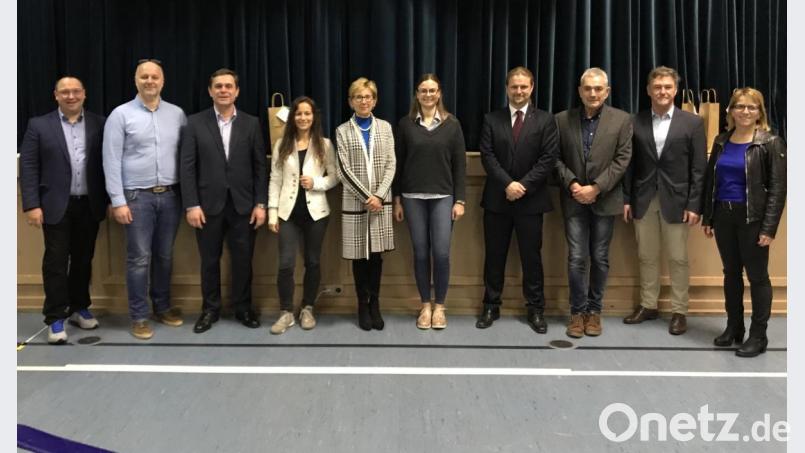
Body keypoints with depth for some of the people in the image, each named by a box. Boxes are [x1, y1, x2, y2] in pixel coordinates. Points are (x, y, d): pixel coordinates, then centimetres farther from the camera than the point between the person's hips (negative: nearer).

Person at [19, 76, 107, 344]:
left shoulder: (99, 124, 5)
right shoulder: (39, 125, 1)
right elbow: (28, 167, -2)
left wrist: (111, 200, 2)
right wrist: (32, 205, -9)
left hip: (89, 205, 2)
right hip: (57, 206, -2)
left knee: (83, 260, 11)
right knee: (56, 262, 1)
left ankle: (79, 309, 26)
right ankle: (55, 318, 9)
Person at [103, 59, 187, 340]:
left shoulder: (177, 114, 6)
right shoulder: (121, 115, -2)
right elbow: (112, 161, -5)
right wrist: (118, 201, -10)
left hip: (170, 195, 3)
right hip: (137, 196, -3)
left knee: (165, 256, 12)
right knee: (139, 258, 1)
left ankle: (162, 307, 26)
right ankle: (139, 317, 12)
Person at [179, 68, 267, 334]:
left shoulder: (251, 124, 5)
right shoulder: (195, 123, 2)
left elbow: (260, 166, 4)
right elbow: (187, 167, -2)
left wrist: (260, 203, -3)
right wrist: (191, 205, -9)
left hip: (243, 205, 1)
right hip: (208, 204, 0)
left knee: (243, 261, 8)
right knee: (210, 261, 9)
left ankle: (243, 308, 23)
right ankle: (210, 310, 24)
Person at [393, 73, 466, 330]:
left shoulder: (451, 124, 2)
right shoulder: (406, 123, 4)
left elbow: (460, 164, 2)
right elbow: (398, 163, 6)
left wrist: (460, 200, -3)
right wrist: (396, 199, 3)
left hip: (443, 197, -1)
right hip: (413, 197, 1)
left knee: (441, 253, -6)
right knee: (420, 252, 4)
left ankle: (439, 306, 12)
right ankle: (425, 306, 18)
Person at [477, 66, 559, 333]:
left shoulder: (545, 120, 3)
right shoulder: (491, 119, 7)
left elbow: (549, 158, -5)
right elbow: (487, 156, -2)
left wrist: (524, 185, -14)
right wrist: (507, 184, -15)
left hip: (531, 199, -1)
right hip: (497, 199, 1)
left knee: (531, 257, 5)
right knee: (494, 256, 7)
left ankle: (535, 309, 15)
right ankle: (491, 307, 18)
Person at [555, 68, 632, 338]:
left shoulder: (622, 120, 1)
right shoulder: (563, 120, 4)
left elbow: (622, 159, -5)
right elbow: (557, 158, 3)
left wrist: (596, 187, -13)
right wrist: (571, 184, -12)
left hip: (604, 199, 0)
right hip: (574, 199, 0)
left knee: (600, 258, 6)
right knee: (576, 258, -2)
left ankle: (594, 310, 20)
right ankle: (578, 311, 11)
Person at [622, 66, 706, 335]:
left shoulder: (692, 122, -1)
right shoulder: (636, 122, 4)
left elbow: (699, 168, -3)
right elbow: (630, 164, 5)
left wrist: (694, 205, -9)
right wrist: (627, 199, 1)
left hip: (676, 200, -2)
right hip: (643, 200, 2)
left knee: (678, 259, 5)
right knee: (646, 257, 11)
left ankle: (679, 311, 15)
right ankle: (648, 306, 23)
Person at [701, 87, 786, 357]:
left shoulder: (770, 143, -6)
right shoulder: (721, 141, 8)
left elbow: (777, 188, -10)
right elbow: (710, 180, 12)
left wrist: (769, 228, -15)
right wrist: (707, 217, 8)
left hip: (752, 218, -5)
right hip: (723, 216, 5)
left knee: (757, 276, 3)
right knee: (731, 273, 13)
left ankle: (758, 336, 13)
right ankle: (733, 327, 26)